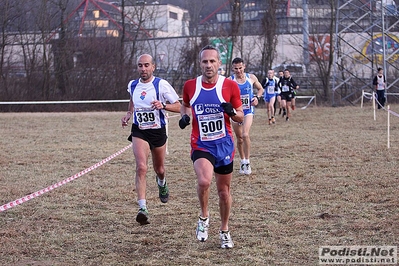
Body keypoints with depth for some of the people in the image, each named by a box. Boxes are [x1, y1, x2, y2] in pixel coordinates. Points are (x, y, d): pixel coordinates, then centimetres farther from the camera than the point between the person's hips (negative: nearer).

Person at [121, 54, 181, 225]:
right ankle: (142, 208, -25)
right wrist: (129, 115, 7)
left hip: (158, 131, -1)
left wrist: (163, 106, -27)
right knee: (141, 168, -20)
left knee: (159, 169, 17)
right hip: (139, 132, 1)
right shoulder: (132, 86, 4)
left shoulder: (161, 84, -10)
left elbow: (178, 107, -9)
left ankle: (161, 183, 56)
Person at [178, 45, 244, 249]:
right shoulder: (190, 86, -2)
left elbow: (241, 118, 2)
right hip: (201, 145, -1)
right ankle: (204, 217, -2)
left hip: (224, 145, 1)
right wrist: (184, 117, -2)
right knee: (204, 181, -29)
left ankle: (224, 231, 33)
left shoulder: (230, 86, -6)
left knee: (224, 190, 12)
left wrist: (232, 112, -20)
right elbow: (184, 105, 19)